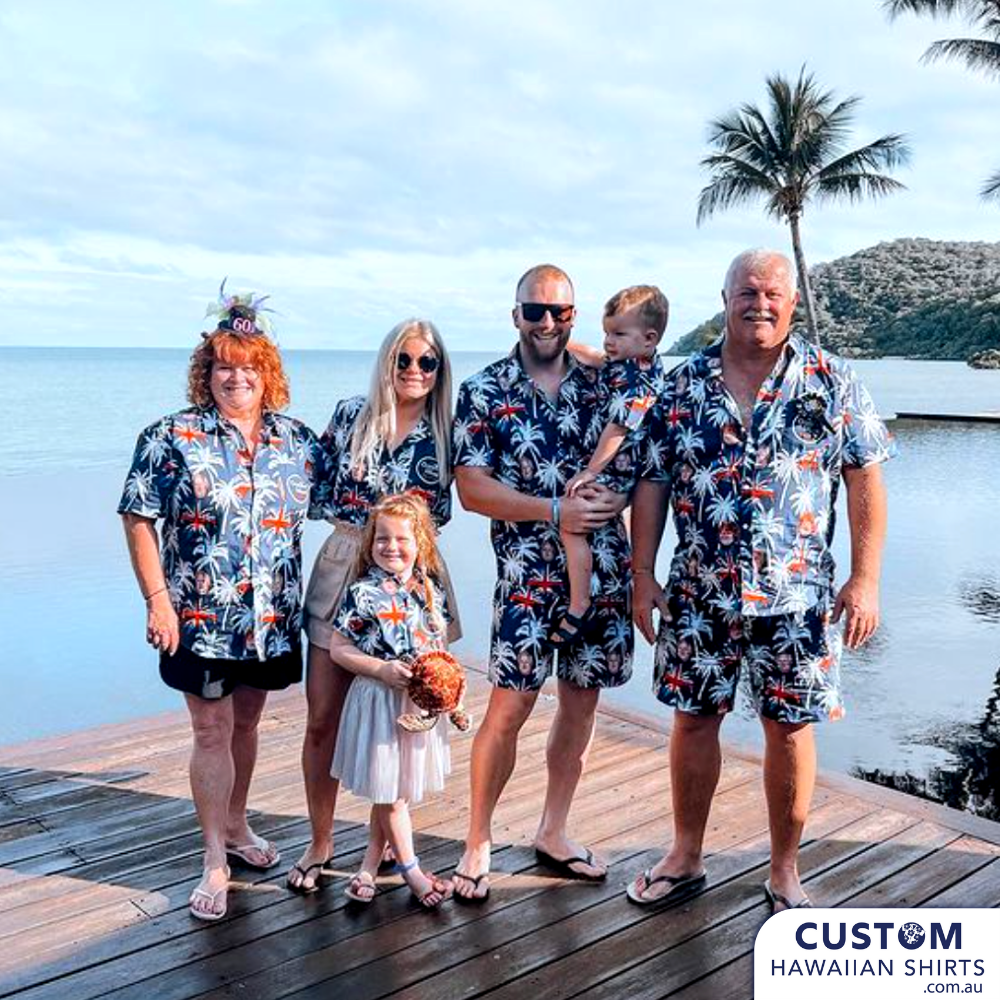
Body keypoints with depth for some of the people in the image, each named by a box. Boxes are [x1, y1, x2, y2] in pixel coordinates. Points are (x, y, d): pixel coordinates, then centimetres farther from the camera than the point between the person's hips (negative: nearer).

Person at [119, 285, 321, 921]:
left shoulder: (299, 441, 3)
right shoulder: (171, 438, -6)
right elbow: (139, 520, -7)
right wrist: (158, 600, -13)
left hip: (272, 618, 4)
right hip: (200, 619, -3)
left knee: (246, 723, 18)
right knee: (212, 733, 2)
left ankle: (236, 826, 37)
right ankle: (215, 862, 14)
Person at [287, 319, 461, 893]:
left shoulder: (443, 434, 2)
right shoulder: (350, 415, 4)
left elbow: (439, 512, 6)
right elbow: (320, 492, 7)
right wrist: (377, 512, -2)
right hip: (343, 570, 1)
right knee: (323, 719, 3)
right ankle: (320, 843, 21)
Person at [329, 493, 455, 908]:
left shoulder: (432, 590, 1)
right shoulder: (362, 594, -13)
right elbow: (338, 648, -10)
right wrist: (381, 670, -20)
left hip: (422, 701, 5)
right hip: (380, 701, -5)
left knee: (392, 789, 15)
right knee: (388, 790, 5)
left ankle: (371, 863, 31)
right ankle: (410, 868, 22)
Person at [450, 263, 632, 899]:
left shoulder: (602, 384, 8)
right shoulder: (484, 391, -1)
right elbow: (472, 488, -7)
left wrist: (616, 495, -10)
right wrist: (556, 510, -17)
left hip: (604, 567, 4)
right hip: (528, 571, -3)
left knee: (583, 700, 11)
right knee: (510, 708, -4)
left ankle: (554, 832, 28)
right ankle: (478, 843, 14)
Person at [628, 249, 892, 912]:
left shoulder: (833, 382, -1)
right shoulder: (683, 384, 3)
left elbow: (865, 480, -1)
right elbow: (652, 482, 5)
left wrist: (865, 578, -7)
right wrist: (643, 574, 1)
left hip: (796, 595, -1)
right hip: (699, 594, 2)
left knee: (789, 728, 7)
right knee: (694, 718, 10)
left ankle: (785, 872, 26)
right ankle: (686, 858, 29)